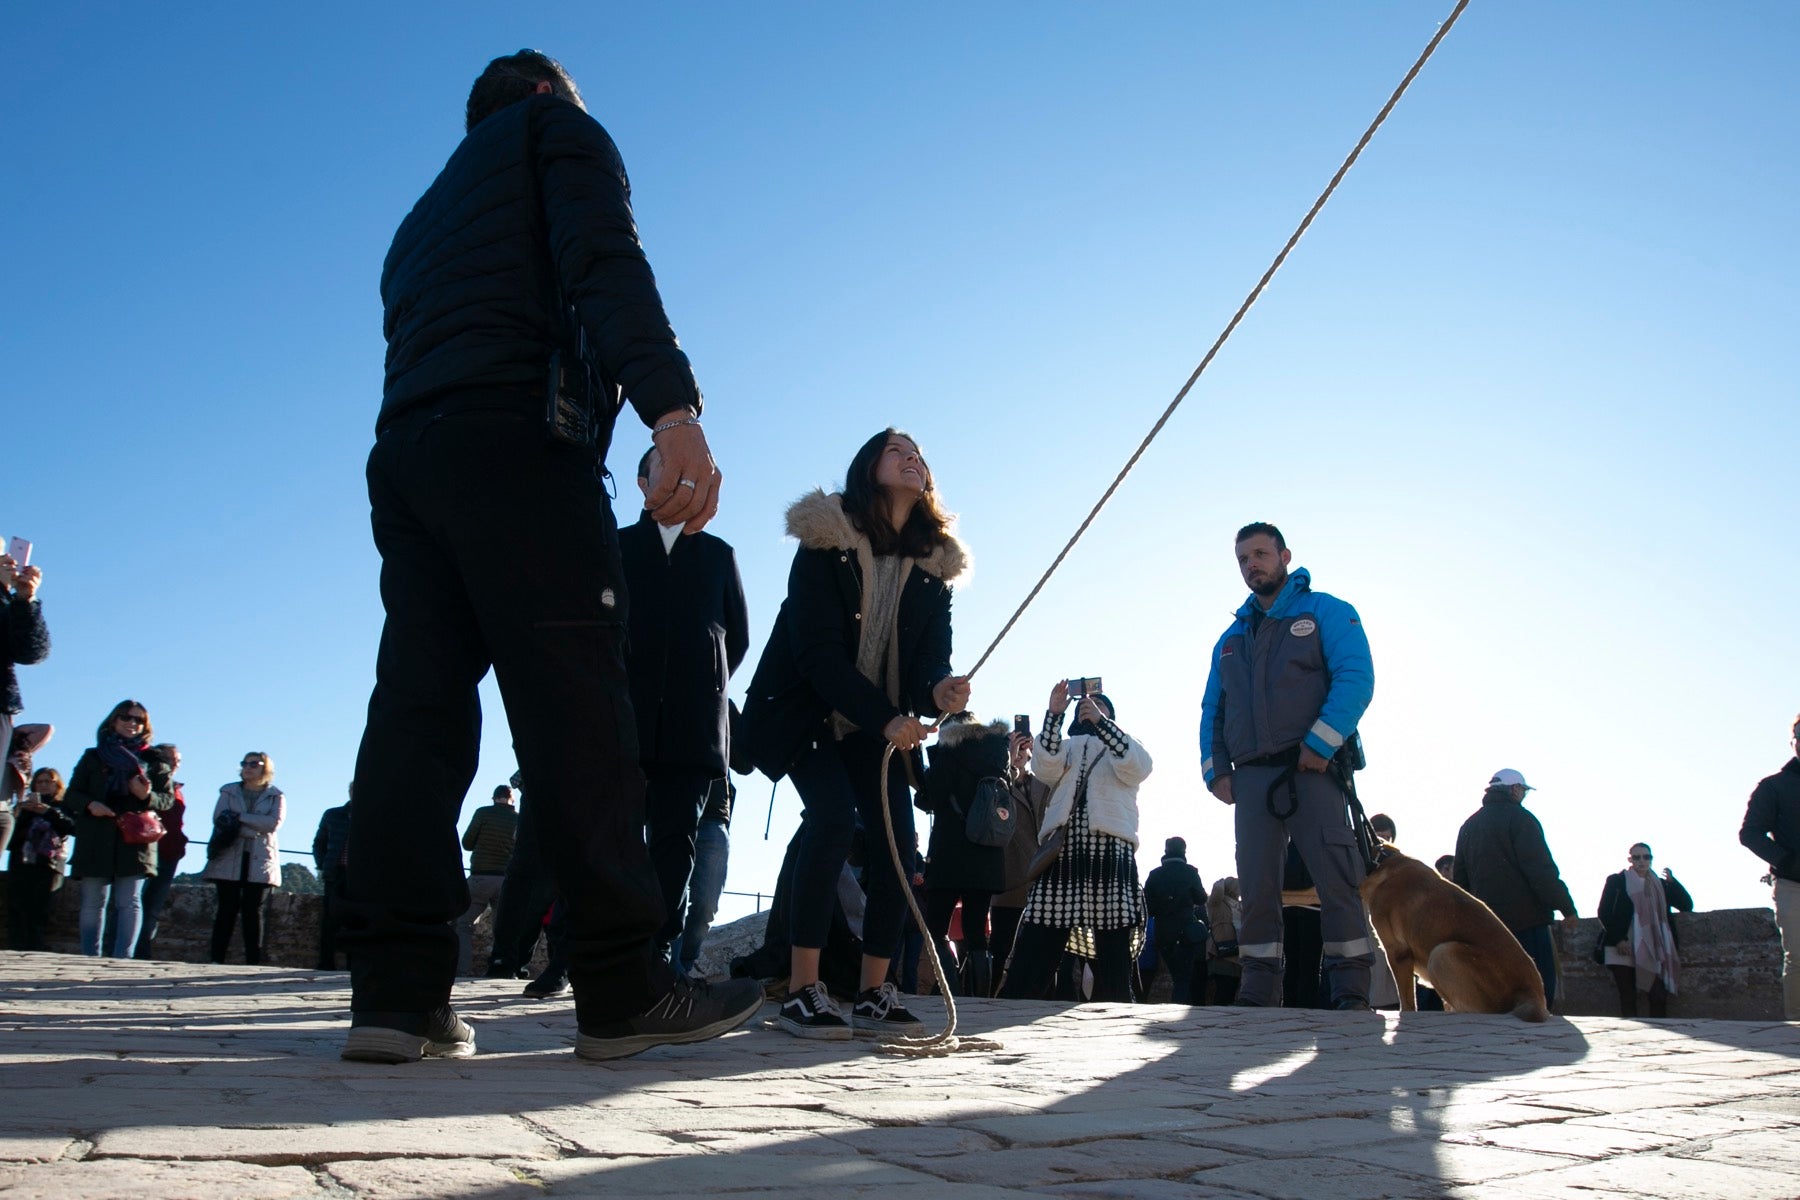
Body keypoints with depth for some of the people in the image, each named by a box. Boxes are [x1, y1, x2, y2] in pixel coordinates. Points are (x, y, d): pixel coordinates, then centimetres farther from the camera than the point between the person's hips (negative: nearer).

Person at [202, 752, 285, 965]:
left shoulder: (276, 796, 9)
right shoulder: (229, 792, 14)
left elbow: (273, 823, -9)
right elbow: (219, 819, -3)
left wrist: (240, 817, -10)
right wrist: (255, 829, -14)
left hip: (259, 862, -1)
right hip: (229, 861, 1)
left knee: (253, 911, -2)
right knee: (227, 909, -3)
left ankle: (253, 962, -2)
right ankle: (216, 959, -1)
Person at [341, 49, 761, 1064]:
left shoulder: (427, 214, 37)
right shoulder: (559, 126, 15)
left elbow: (417, 345, 24)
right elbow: (604, 258, -7)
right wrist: (672, 405, -21)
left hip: (406, 449, 8)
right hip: (516, 434, -7)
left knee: (420, 706, -1)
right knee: (577, 705, -12)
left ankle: (399, 990, -7)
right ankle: (623, 990, -12)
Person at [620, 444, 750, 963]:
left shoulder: (717, 554, 21)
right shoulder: (616, 546, 17)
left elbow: (738, 634, 18)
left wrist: (708, 687, 8)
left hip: (693, 723, 1)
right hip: (625, 716, -1)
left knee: (675, 841, -3)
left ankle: (659, 954, -3)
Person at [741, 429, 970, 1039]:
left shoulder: (934, 564, 1)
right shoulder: (826, 542, -13)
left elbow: (930, 656, -6)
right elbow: (816, 649, -21)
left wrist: (938, 693, -31)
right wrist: (885, 717, -30)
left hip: (882, 724, 5)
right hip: (805, 709, -5)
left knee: (897, 838, -9)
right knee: (833, 813, -26)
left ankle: (873, 994, 1)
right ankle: (802, 991, -21)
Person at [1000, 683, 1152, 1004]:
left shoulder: (1125, 747, 22)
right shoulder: (1066, 747, 25)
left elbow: (1138, 767, -3)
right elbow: (1045, 768, 2)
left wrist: (1100, 721, -10)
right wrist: (1054, 714, -7)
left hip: (1110, 852, -1)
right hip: (1062, 849, 1)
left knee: (1113, 949, -3)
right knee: (1035, 946, -5)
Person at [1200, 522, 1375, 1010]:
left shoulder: (1325, 612, 7)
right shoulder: (1231, 639, 24)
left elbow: (1356, 678, -7)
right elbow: (1212, 710, 23)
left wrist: (1319, 745, -18)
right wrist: (1215, 769, 7)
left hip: (1313, 768, -5)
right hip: (1252, 776, 5)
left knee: (1336, 879, -10)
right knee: (1256, 886, 2)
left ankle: (1350, 991, -6)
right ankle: (1258, 991, 5)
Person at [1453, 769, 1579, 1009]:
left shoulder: (1469, 825, 18)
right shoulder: (1519, 818, -5)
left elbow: (1460, 878, 20)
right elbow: (1542, 870, -14)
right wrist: (1566, 907, -8)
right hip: (1526, 921, -7)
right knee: (1539, 997, -6)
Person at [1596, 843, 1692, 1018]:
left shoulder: (1661, 884, 18)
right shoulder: (1616, 881, 7)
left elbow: (1687, 905, 10)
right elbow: (1604, 913, 1)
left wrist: (1672, 881, -2)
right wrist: (1618, 939, -10)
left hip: (1652, 950, 3)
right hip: (1624, 949, -3)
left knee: (1659, 997, -7)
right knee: (1628, 998, -4)